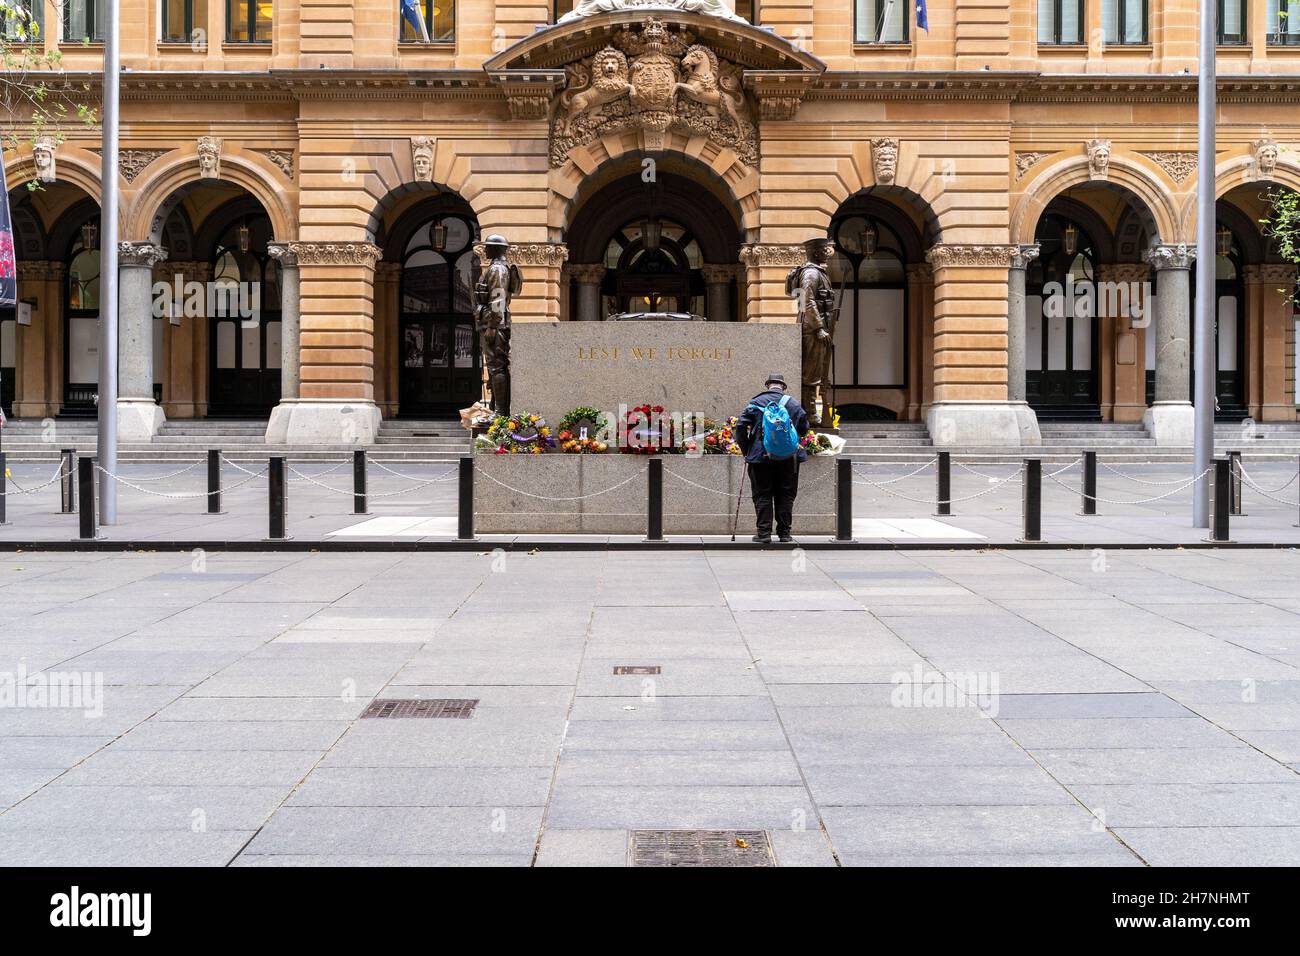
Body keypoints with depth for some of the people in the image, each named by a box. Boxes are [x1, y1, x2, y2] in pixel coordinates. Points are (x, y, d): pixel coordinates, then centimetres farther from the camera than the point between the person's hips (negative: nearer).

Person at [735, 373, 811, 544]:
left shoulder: (756, 402, 1)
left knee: (762, 496, 5)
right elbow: (804, 429, 9)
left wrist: (745, 449, 6)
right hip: (788, 458, 1)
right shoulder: (794, 404, 5)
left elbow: (740, 426, -4)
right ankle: (784, 533, 12)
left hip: (761, 457, -1)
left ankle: (764, 534, 1)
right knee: (786, 496, 10)